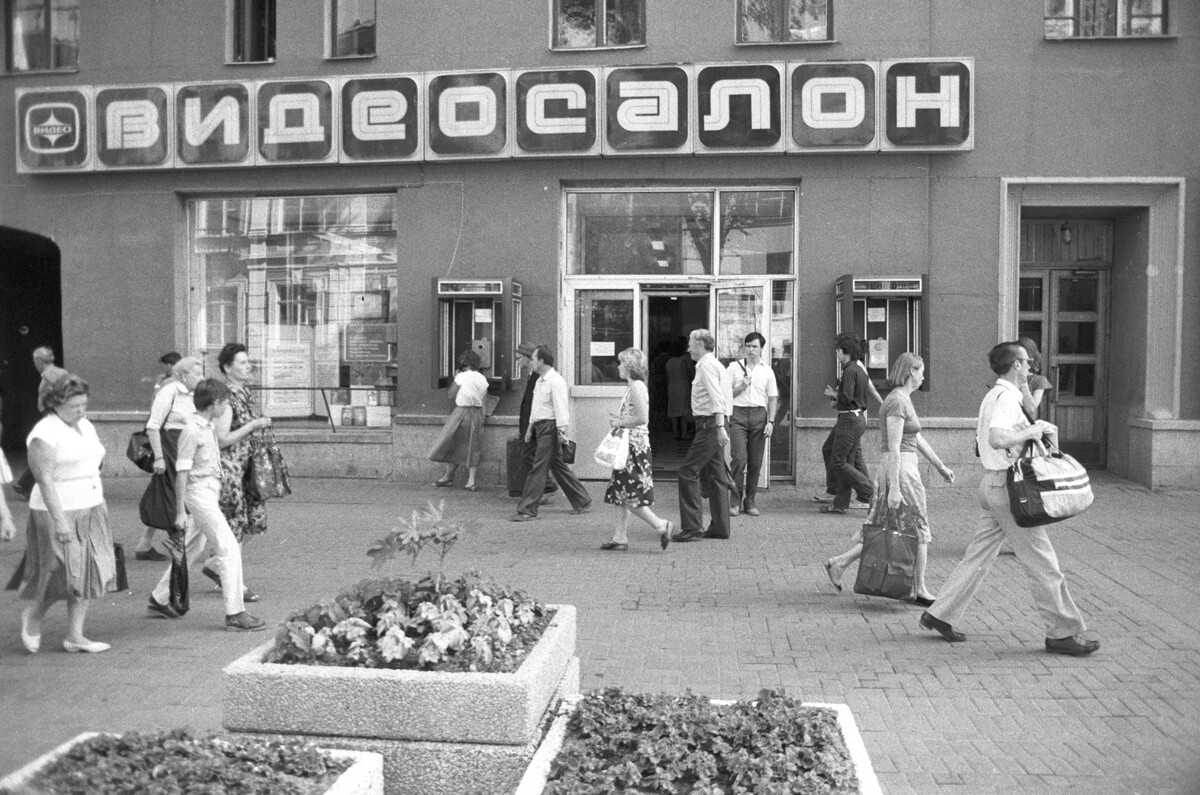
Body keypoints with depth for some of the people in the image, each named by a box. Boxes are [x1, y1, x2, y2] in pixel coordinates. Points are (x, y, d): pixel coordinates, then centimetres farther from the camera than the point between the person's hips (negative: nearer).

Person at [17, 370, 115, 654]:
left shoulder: (86, 427, 11)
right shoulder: (44, 434, -14)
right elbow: (44, 479, -19)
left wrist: (101, 502, 19)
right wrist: (59, 519, -24)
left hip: (91, 512, 8)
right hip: (59, 513, -8)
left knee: (88, 574, 6)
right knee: (63, 576, -3)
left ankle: (75, 636, 13)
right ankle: (32, 618, 25)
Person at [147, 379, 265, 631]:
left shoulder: (209, 427, 11)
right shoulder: (192, 430, -16)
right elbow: (181, 472, -16)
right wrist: (180, 512, -16)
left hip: (210, 492, 10)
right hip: (199, 493, -10)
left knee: (192, 548, 20)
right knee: (229, 549, -10)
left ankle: (159, 599, 34)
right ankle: (235, 614, -8)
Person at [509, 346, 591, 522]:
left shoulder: (556, 381, -14)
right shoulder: (540, 380, 17)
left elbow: (561, 407, -19)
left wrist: (561, 431, -24)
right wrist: (530, 427, 22)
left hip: (550, 428, -10)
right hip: (540, 427, 10)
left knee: (539, 468, -9)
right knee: (558, 467, 14)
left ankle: (527, 510, -7)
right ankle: (582, 502, 23)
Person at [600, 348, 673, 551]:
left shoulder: (636, 387, -15)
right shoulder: (634, 387, 15)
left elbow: (642, 418, -23)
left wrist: (620, 423, -13)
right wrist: (618, 419, 10)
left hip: (635, 445, -10)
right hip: (629, 445, 10)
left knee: (629, 495, -7)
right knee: (621, 492, 10)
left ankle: (660, 526, -1)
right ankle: (620, 537, 14)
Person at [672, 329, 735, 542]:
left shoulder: (706, 366, -11)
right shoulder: (717, 365, 20)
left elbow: (717, 398, -21)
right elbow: (727, 395, 21)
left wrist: (720, 428, -29)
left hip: (709, 424, -10)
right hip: (716, 424, 10)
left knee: (688, 472, -9)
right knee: (715, 475, 12)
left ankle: (691, 527, -9)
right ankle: (720, 527, 16)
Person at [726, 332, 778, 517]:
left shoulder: (767, 371, 12)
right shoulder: (734, 367, 7)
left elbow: (773, 398, 11)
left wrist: (770, 421, 1)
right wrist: (741, 387, -9)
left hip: (759, 414, 2)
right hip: (738, 413, -2)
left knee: (755, 461, 2)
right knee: (739, 458, -11)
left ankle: (750, 501, 12)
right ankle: (736, 501, -4)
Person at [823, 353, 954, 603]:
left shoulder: (903, 399, 14)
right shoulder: (897, 401, -16)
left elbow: (917, 438, 23)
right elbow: (893, 448, -22)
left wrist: (940, 466, 28)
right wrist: (894, 488, -24)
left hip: (905, 468, 10)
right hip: (900, 471, -10)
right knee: (917, 531, 2)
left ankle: (838, 563, 13)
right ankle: (918, 590, 13)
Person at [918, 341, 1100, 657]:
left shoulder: (993, 395, 16)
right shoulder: (1007, 397, -16)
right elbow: (997, 439, -32)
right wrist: (1032, 431, -18)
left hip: (993, 485, 10)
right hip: (1008, 486, -10)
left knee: (978, 555, 14)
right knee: (1042, 563, -1)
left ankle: (940, 614, 17)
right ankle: (1062, 633, 7)